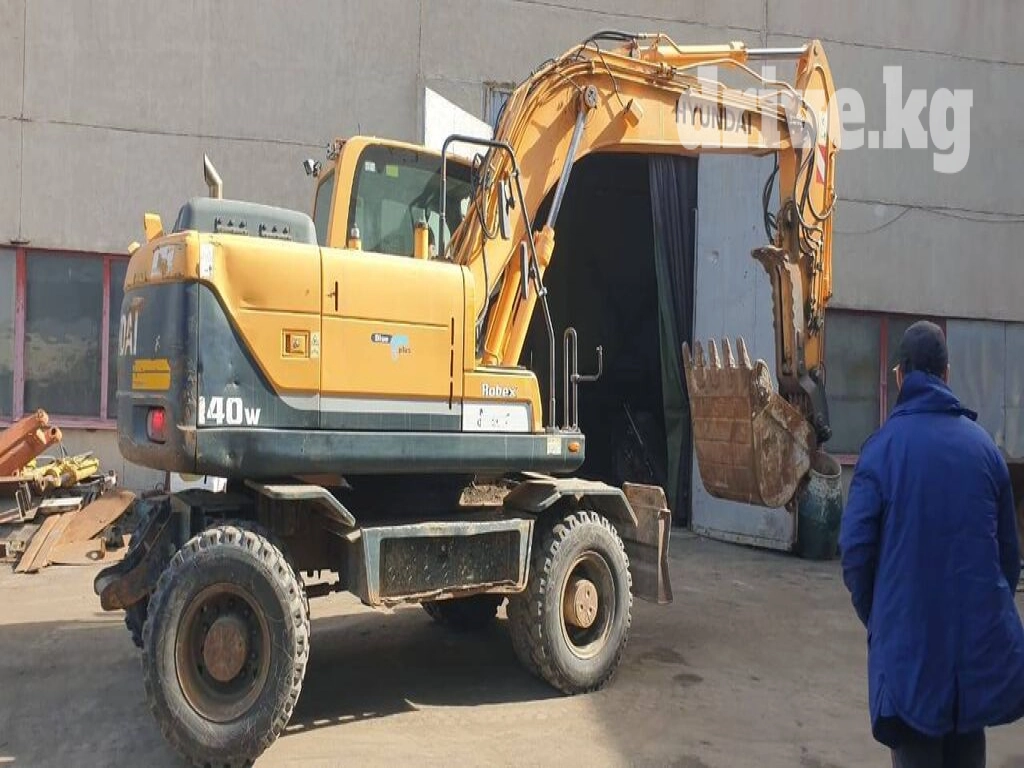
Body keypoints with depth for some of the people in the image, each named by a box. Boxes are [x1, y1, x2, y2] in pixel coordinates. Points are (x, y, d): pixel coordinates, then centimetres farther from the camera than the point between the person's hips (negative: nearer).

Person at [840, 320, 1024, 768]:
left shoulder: (883, 447, -10)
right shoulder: (983, 444, 1)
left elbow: (855, 545, -10)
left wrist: (873, 615, 5)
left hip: (908, 629, -3)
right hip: (979, 629, 4)